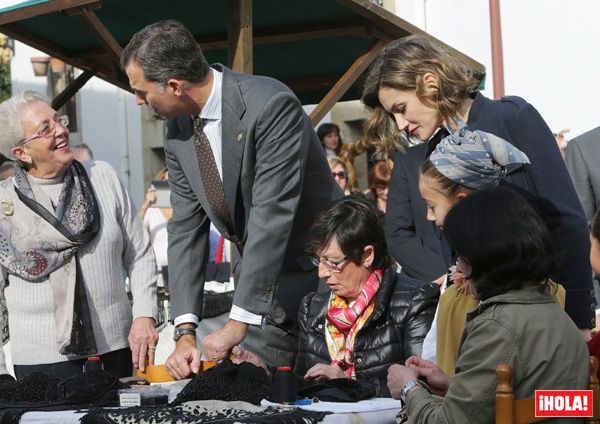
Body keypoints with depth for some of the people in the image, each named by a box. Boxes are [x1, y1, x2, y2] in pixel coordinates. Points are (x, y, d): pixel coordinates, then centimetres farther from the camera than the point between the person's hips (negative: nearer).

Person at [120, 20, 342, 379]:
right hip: (263, 291, 6)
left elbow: (271, 217, -27)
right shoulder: (177, 132, 1)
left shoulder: (271, 105, -23)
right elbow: (186, 228, 2)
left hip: (321, 277, -6)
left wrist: (238, 324, -26)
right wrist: (186, 332, -8)